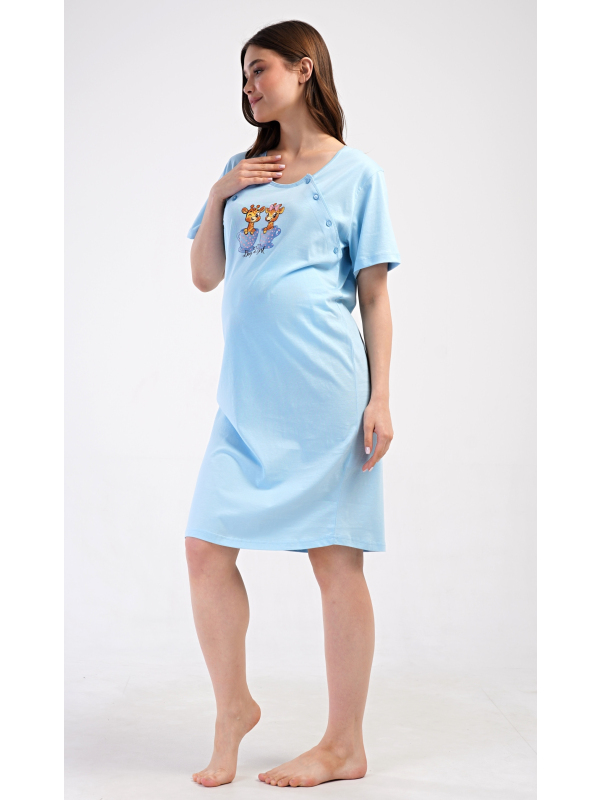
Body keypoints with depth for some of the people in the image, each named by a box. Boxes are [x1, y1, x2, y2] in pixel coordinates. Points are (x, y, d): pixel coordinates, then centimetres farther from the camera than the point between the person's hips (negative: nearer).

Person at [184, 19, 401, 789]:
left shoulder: (355, 172, 4)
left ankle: (345, 745, 14)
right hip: (246, 397, 5)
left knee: (337, 560, 1)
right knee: (206, 548, 1)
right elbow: (205, 276, 18)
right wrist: (218, 196, 4)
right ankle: (233, 707, 24)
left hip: (324, 394, -5)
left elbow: (375, 295, 2)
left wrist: (380, 398, -5)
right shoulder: (241, 170, 18)